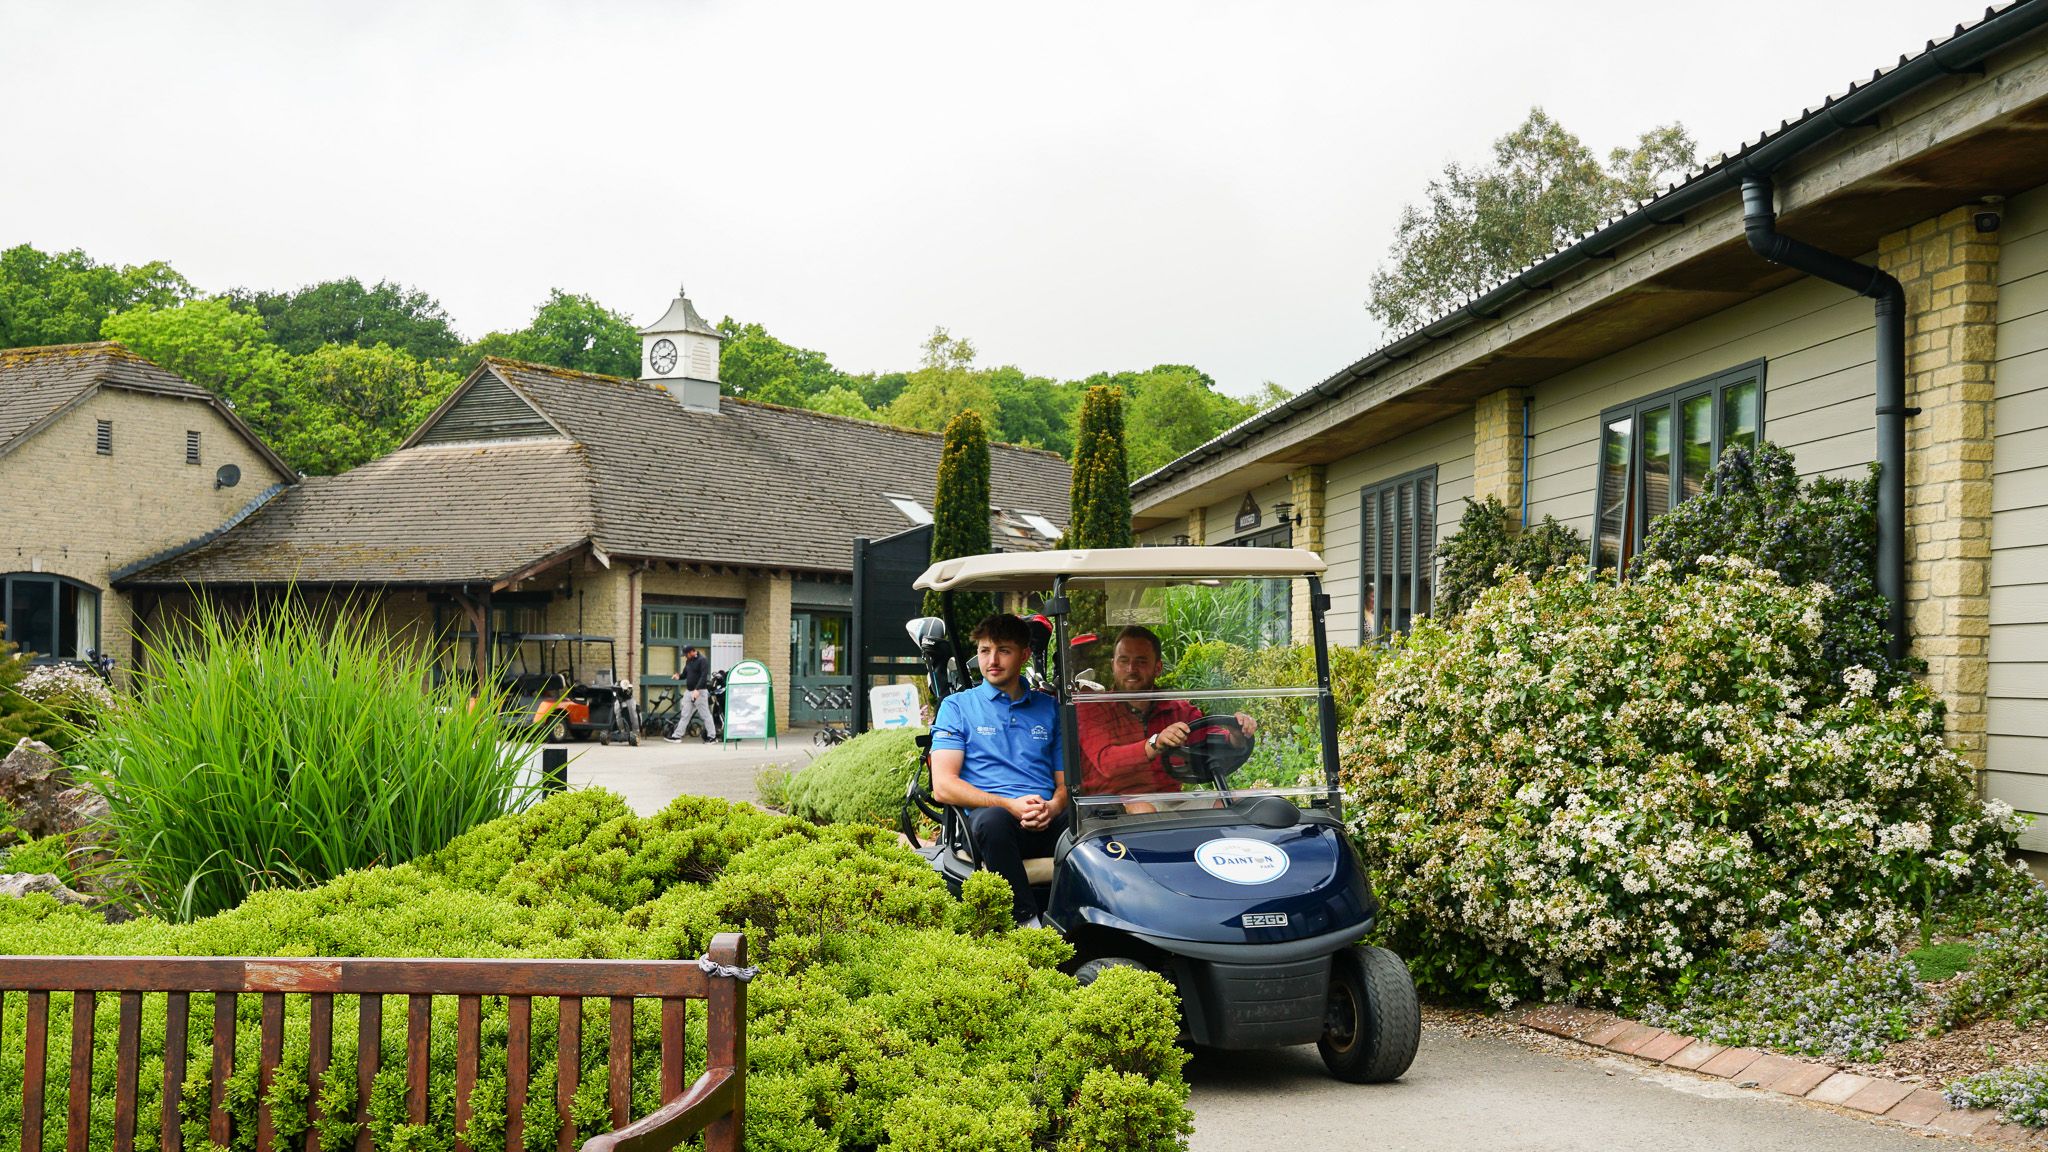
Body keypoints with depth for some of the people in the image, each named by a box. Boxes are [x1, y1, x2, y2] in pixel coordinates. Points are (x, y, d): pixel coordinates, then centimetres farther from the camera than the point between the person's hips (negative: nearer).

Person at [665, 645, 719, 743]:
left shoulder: (702, 661, -11)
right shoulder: (688, 661, 13)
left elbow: (704, 676, -20)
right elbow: (685, 673, 20)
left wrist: (697, 690, -29)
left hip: (699, 692, -8)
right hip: (689, 691, 8)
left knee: (705, 715, -3)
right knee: (685, 715, 9)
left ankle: (712, 736, 3)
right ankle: (677, 736, 10)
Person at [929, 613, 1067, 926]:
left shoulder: (1050, 709, 22)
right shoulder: (957, 706, 13)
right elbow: (943, 786, 1)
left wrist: (1053, 807, -7)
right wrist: (1010, 805, -13)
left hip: (1046, 822, 2)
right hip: (986, 814, -2)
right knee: (993, 819, -39)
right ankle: (1028, 921, -32)